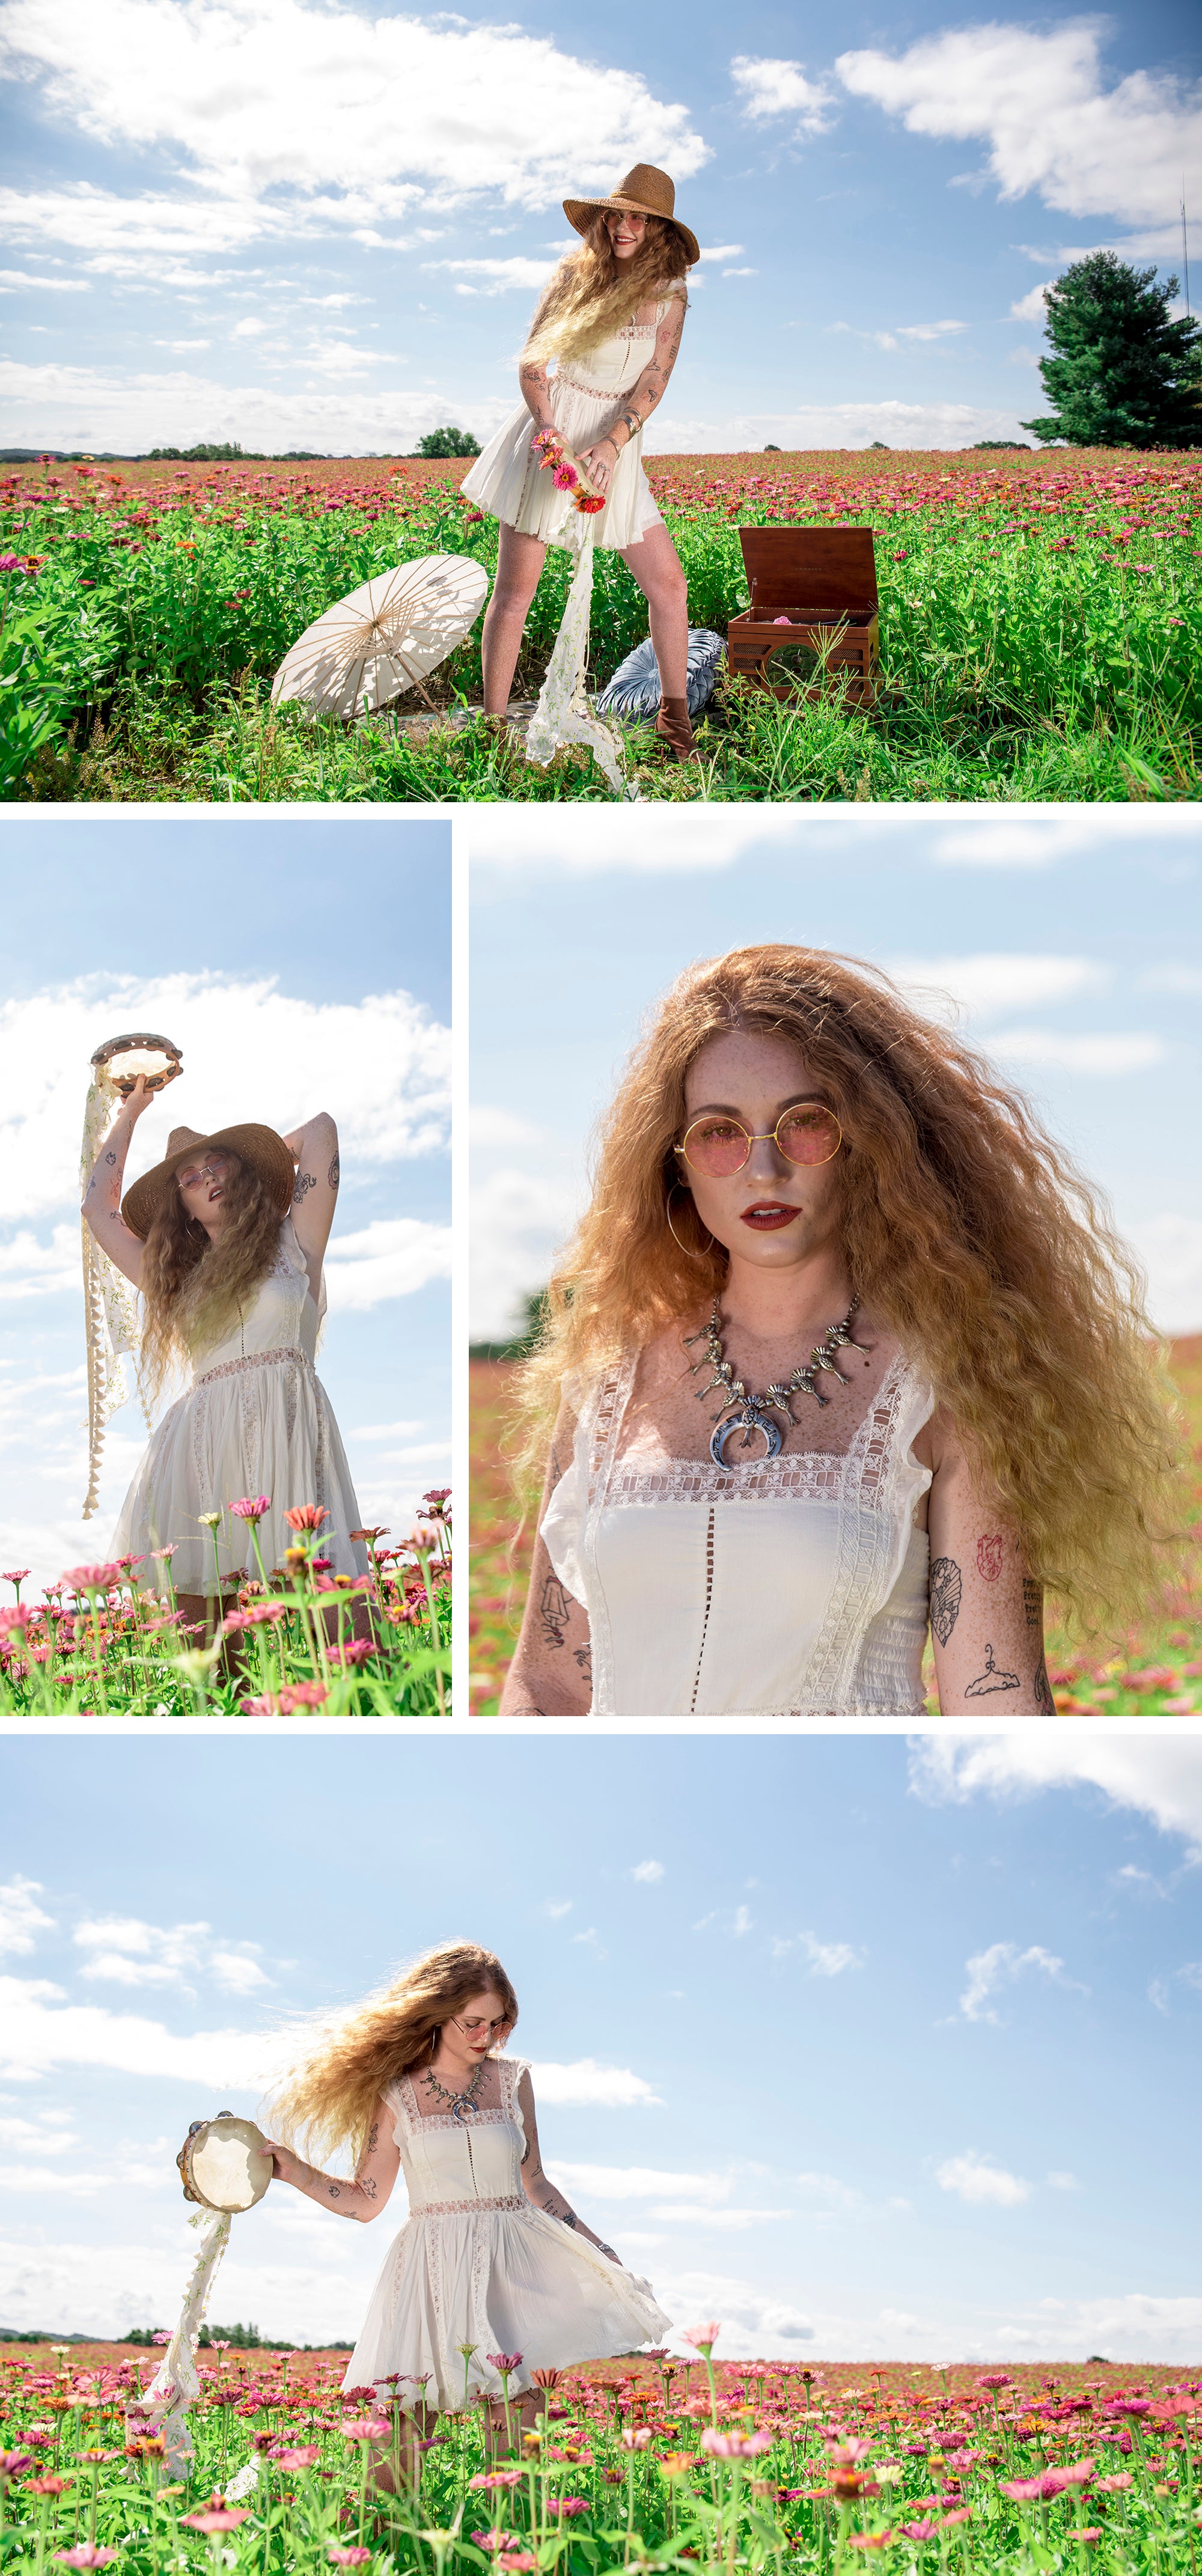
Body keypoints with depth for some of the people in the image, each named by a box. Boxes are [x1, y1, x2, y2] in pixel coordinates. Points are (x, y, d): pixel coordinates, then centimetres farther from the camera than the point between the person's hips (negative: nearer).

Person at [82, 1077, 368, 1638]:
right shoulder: (178, 1278, 25)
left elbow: (320, 1129, 16)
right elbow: (99, 1208, 34)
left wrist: (250, 1158, 33)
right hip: (203, 1446, 3)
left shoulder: (291, 1246, 17)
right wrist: (129, 1114, 42)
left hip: (288, 1432, -3)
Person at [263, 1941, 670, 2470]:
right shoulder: (396, 2094, 3)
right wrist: (290, 2168, -4)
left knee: (516, 2443, -8)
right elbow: (366, 2201, 8)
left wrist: (600, 2254, 15)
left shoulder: (511, 2079, 9)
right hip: (430, 2272, -1)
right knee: (400, 2435, -9)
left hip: (510, 2267, 1)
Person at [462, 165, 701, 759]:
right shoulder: (575, 274, -1)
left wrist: (610, 445, -24)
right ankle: (492, 724, 4)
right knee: (515, 587, -3)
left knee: (667, 581, -3)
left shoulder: (669, 295, 1)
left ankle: (674, 715, 12)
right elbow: (532, 360, -3)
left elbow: (654, 381, -8)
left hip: (616, 441, 2)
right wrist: (549, 434, -19)